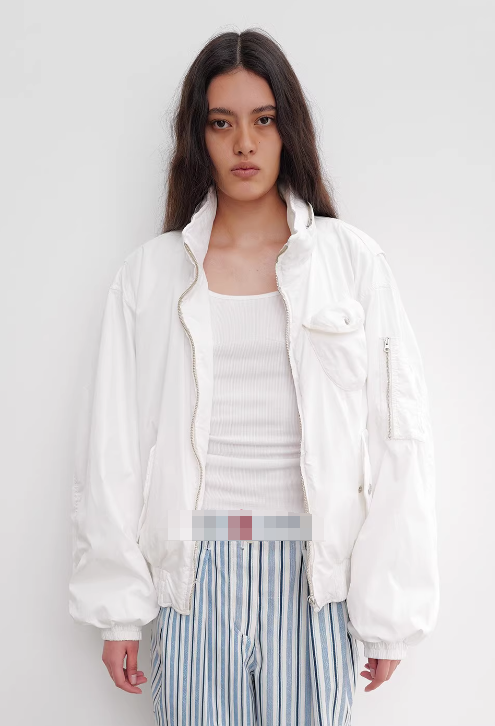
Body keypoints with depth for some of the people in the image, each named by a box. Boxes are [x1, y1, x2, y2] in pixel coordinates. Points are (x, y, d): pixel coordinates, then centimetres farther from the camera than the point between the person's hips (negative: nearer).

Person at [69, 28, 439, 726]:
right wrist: (117, 609, 2)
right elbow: (114, 448, 4)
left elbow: (397, 440, 0)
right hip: (193, 575, 1)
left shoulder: (353, 260, 1)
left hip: (314, 574, 0)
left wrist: (390, 612, -2)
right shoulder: (151, 272, 4)